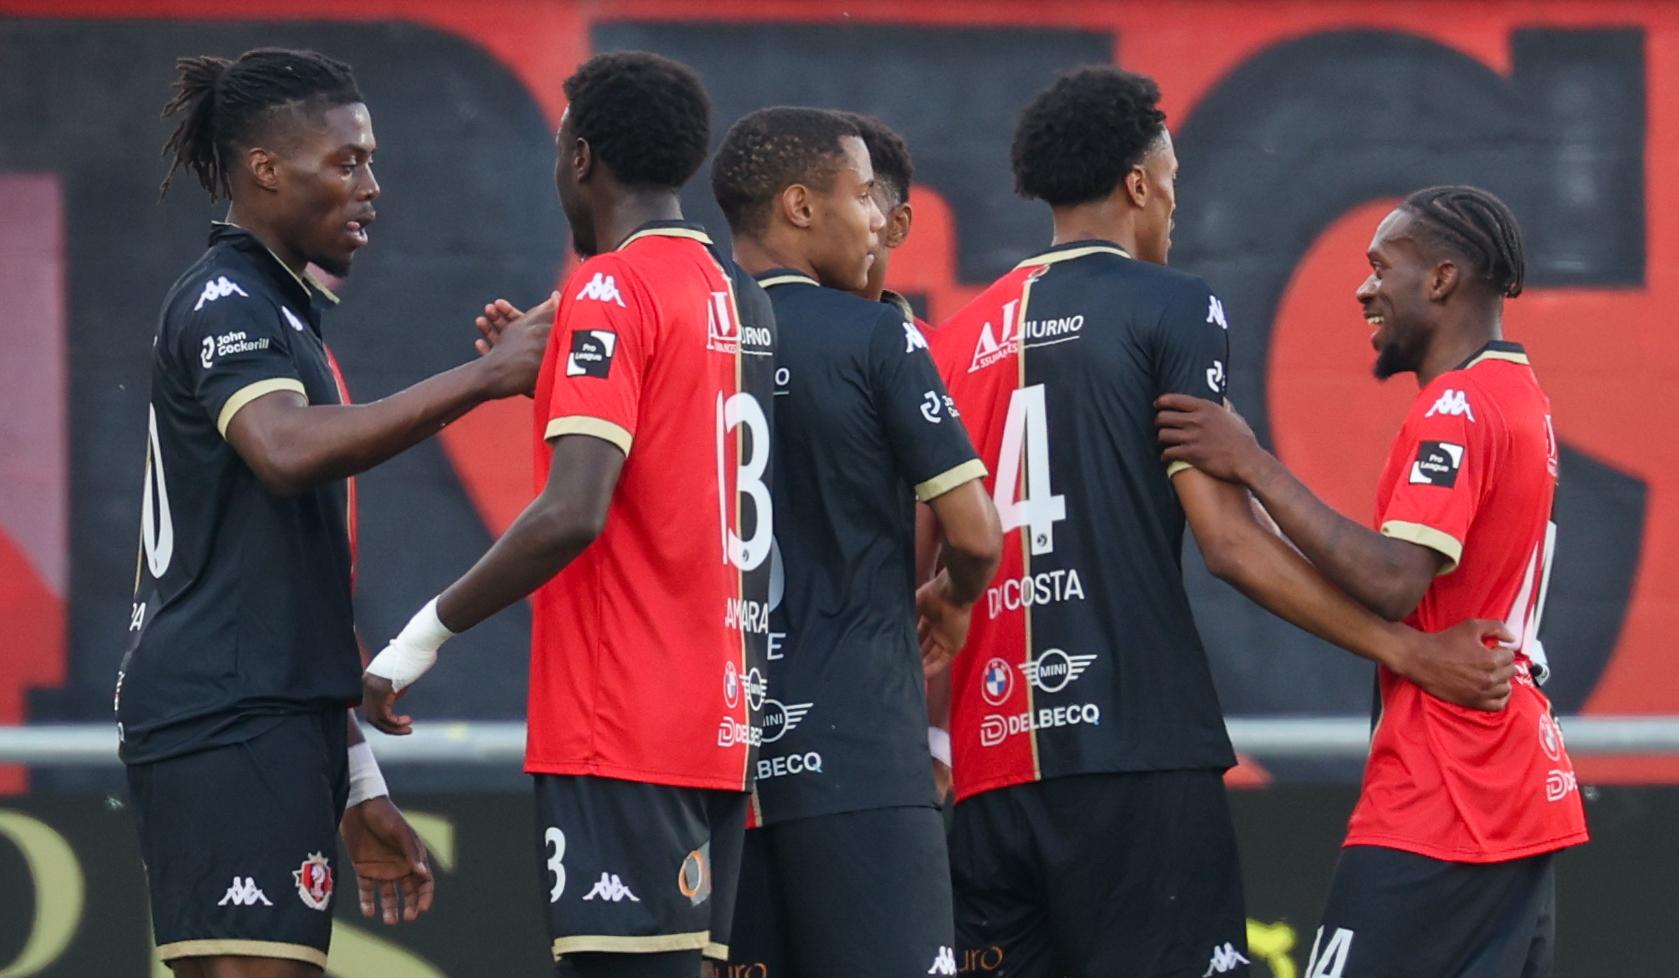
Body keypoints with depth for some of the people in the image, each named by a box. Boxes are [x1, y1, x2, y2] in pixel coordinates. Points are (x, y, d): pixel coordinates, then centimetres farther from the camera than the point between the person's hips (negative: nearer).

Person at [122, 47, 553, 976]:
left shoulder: (275, 308, 23)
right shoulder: (224, 301, -7)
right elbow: (286, 449, -30)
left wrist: (356, 788, 25)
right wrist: (486, 377, -28)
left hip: (272, 720, 10)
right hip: (228, 717, -10)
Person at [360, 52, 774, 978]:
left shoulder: (613, 289, -10)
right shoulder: (737, 295, 15)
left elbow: (572, 514, -20)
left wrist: (427, 633, -14)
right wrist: (547, 370, 25)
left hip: (620, 732, -9)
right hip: (717, 725, 9)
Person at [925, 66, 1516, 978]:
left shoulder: (960, 337, 16)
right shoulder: (1171, 309, -1)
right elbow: (1228, 540, -8)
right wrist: (1406, 651, -4)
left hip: (989, 761, 6)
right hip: (1137, 746, -6)